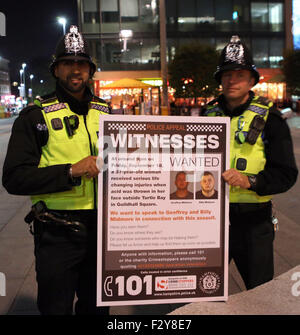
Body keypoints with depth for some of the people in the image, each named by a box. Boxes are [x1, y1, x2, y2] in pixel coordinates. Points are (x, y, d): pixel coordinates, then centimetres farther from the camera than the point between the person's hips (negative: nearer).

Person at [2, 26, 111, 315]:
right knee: (56, 308, 8)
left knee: (97, 306, 19)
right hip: (57, 233, -4)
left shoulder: (105, 112, 10)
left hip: (100, 226, 5)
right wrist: (71, 171, -22)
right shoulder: (36, 115, -4)